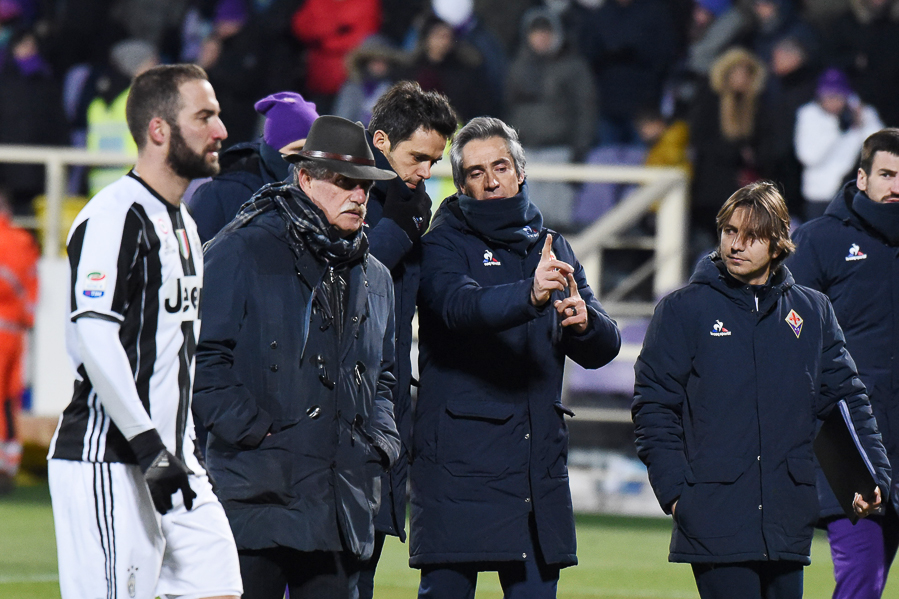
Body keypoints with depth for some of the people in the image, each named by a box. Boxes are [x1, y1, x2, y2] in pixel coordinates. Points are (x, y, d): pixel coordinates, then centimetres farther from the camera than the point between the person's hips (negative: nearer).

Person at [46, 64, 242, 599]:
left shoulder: (183, 220, 18)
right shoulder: (115, 216, -12)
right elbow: (95, 338, -20)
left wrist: (186, 448, 20)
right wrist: (149, 445, -22)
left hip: (171, 459, 9)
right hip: (110, 461, -9)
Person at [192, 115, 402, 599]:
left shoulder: (374, 276, 20)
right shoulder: (243, 251, -3)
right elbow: (205, 355, -8)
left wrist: (380, 441, 11)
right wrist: (252, 431, -14)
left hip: (344, 500, 7)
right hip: (259, 494, -6)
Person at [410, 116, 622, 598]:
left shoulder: (552, 248, 17)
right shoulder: (444, 245, 0)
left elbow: (604, 348, 10)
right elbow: (460, 304, -23)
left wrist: (584, 321, -15)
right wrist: (530, 294, -42)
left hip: (539, 463, 5)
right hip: (459, 463, -5)